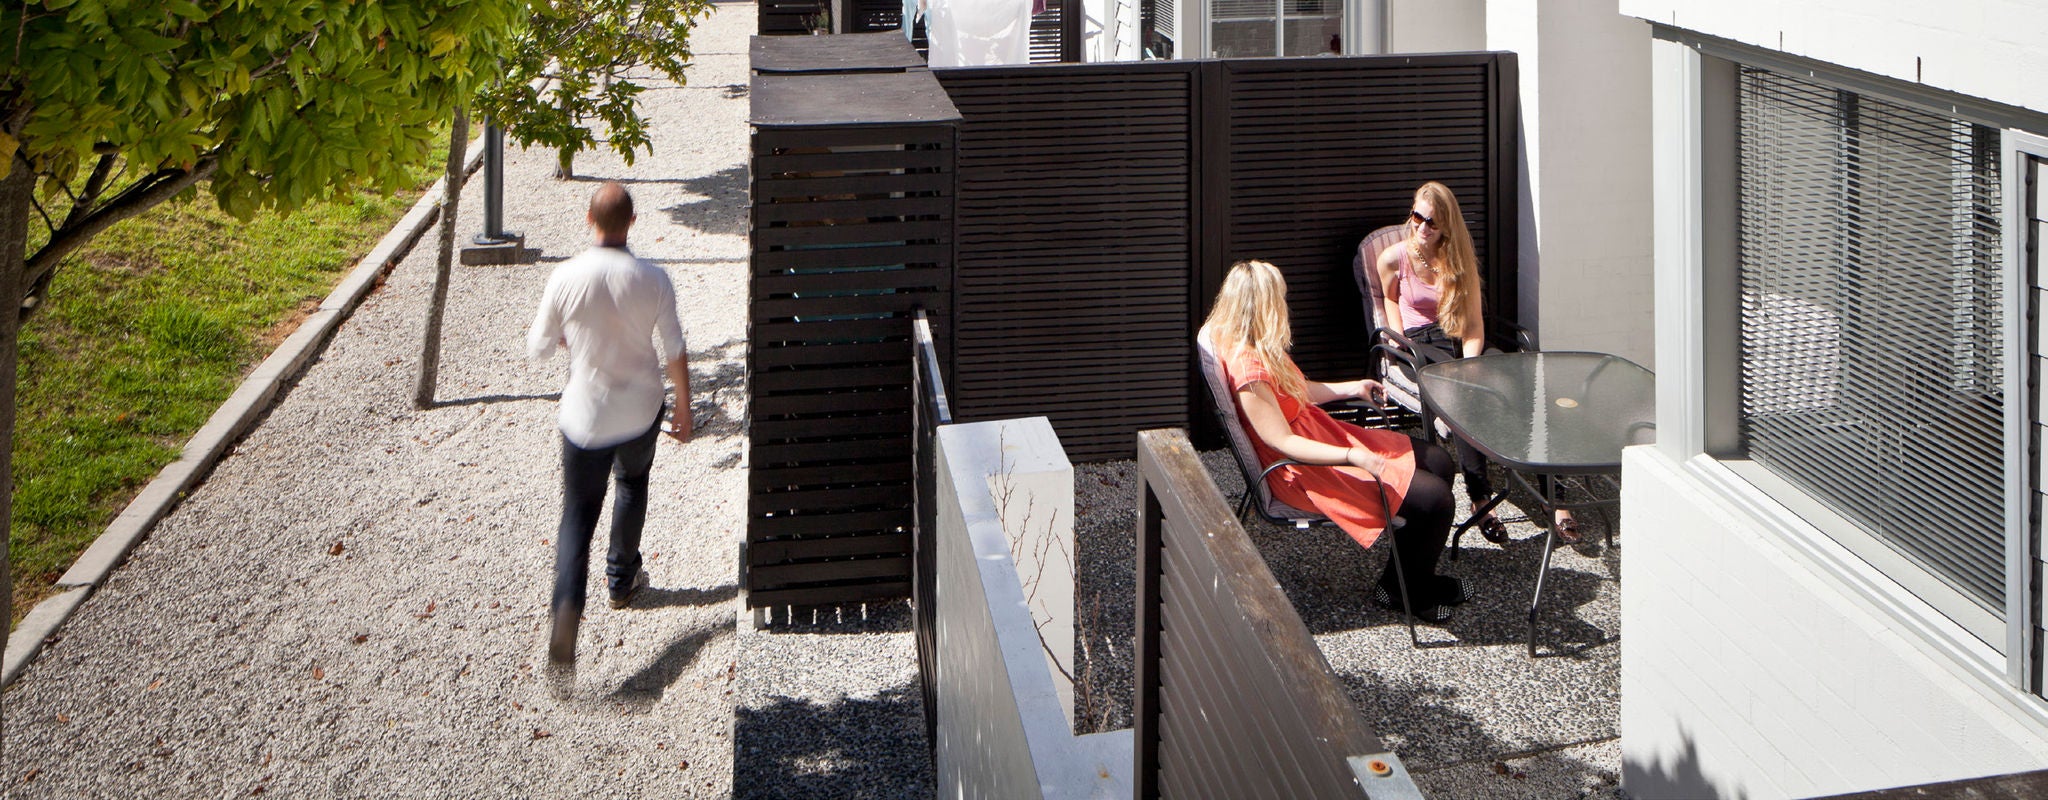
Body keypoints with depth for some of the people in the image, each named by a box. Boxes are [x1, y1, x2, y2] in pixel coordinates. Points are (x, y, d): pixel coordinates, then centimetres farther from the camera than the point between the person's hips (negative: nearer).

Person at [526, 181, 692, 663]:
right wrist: (684, 409, 6)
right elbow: (675, 352, -8)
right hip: (641, 410, 1)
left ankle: (567, 602, -19)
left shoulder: (566, 278, -14)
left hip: (586, 415, -1)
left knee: (579, 511, 4)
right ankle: (621, 580, 39)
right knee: (632, 483, 28)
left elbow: (537, 348, -5)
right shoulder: (652, 280, -13)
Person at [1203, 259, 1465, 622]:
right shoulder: (1248, 369, -29)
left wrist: (1353, 388, 22)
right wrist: (1352, 457, -35)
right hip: (1306, 472, -11)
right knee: (1436, 498, -13)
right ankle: (1405, 588, 12)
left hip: (1321, 434, 11)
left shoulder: (1254, 349, 3)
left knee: (1437, 460, 11)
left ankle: (1419, 576, 22)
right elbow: (1282, 442, -29)